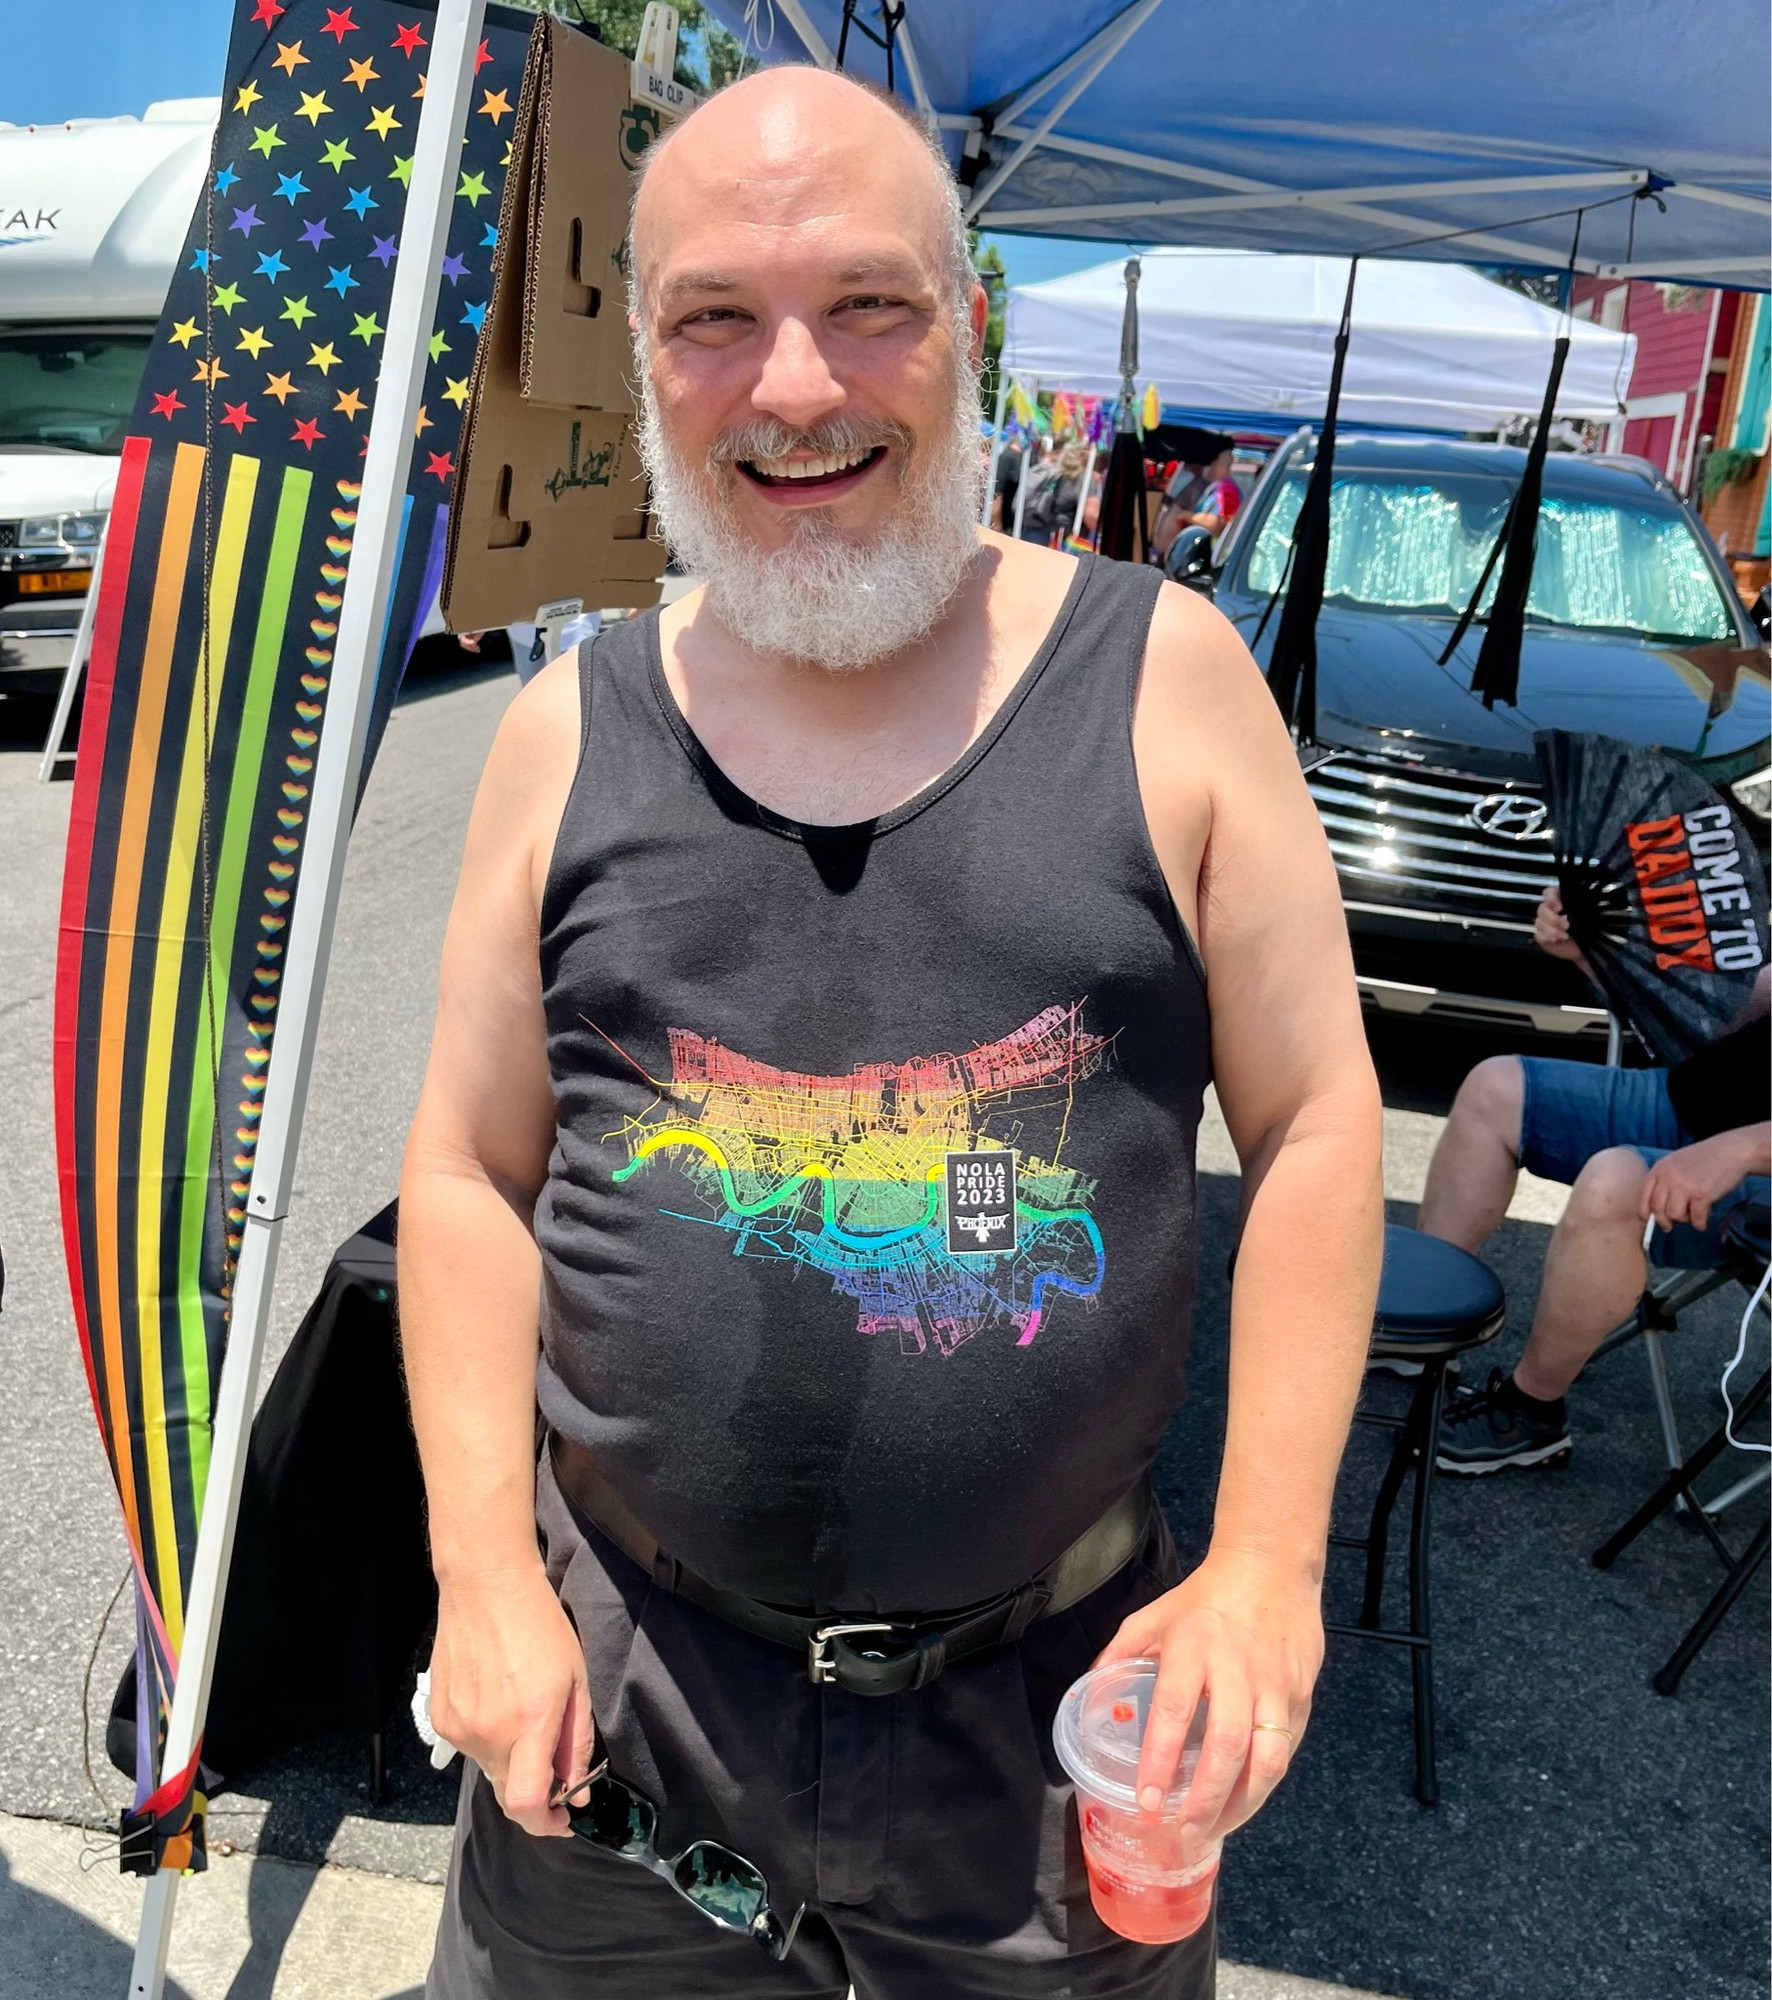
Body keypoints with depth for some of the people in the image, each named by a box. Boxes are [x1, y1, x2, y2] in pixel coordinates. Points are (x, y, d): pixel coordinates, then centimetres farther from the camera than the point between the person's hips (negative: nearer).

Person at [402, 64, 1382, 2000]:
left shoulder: (1166, 675, -6)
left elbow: (1314, 1122, -4)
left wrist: (1267, 1556, -9)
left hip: (1059, 1688, -1)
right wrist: (483, 1569, -3)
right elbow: (470, 1170, 4)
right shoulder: (569, 732, -1)